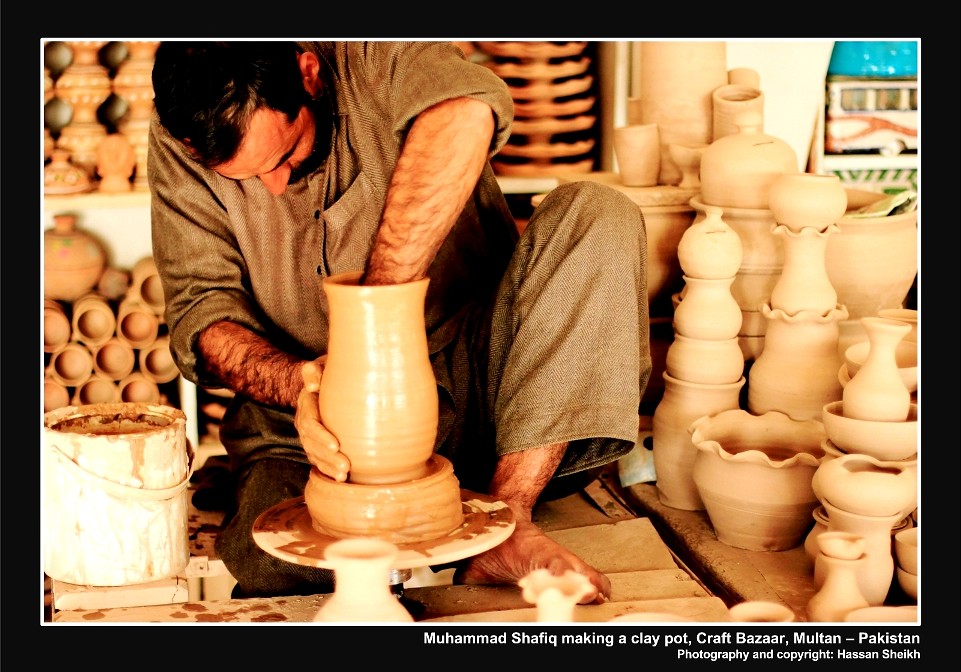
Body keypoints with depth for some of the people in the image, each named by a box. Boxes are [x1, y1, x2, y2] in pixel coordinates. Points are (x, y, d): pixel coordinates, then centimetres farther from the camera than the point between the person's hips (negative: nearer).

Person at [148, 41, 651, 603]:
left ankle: (507, 519, -27)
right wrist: (298, 383, -29)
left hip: (471, 382, 1)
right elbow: (199, 314, -8)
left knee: (597, 217, -25)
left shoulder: (372, 58, -14)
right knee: (269, 567, -31)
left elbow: (466, 115, -37)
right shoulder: (178, 144, -6)